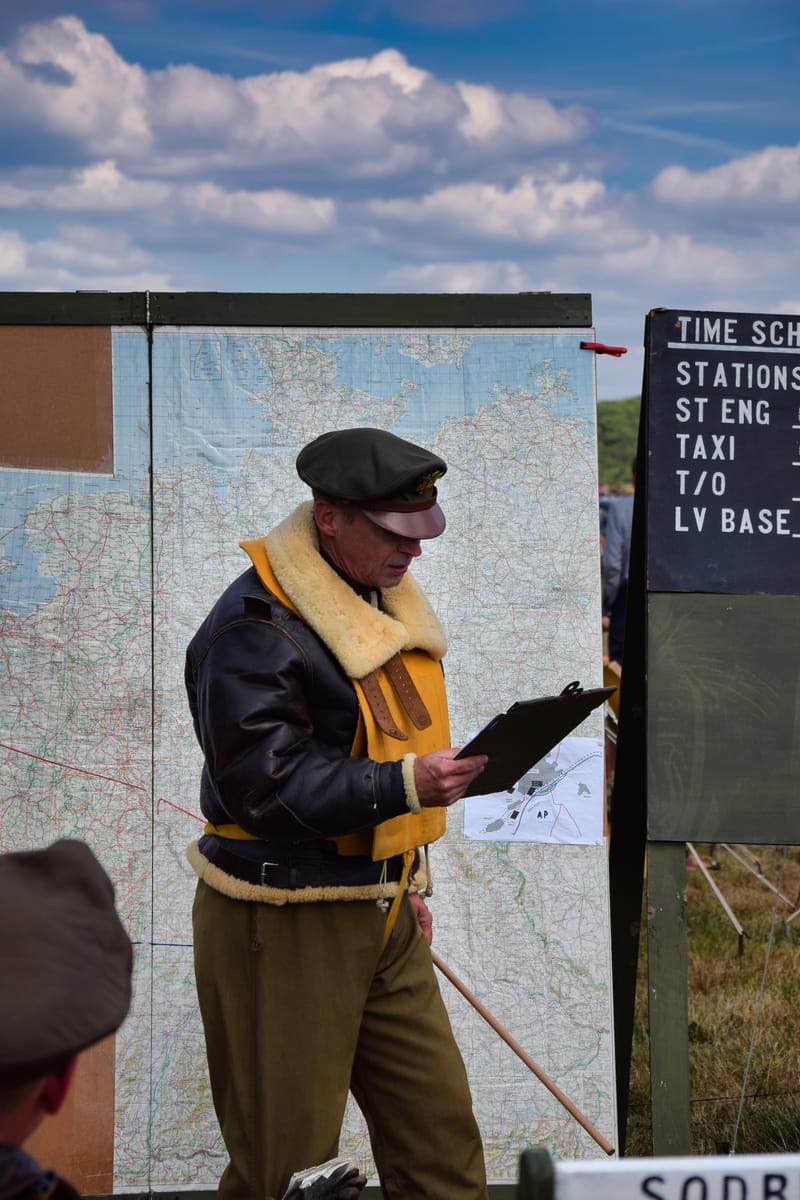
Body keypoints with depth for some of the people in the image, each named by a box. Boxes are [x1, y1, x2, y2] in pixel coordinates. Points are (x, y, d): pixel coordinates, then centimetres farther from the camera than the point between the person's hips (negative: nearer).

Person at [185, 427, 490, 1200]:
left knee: (440, 1134, 9)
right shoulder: (254, 627, -18)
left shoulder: (383, 600, 12)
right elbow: (268, 783, -25)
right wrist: (404, 784, -35)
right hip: (279, 930, -8)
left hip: (379, 915, 8)